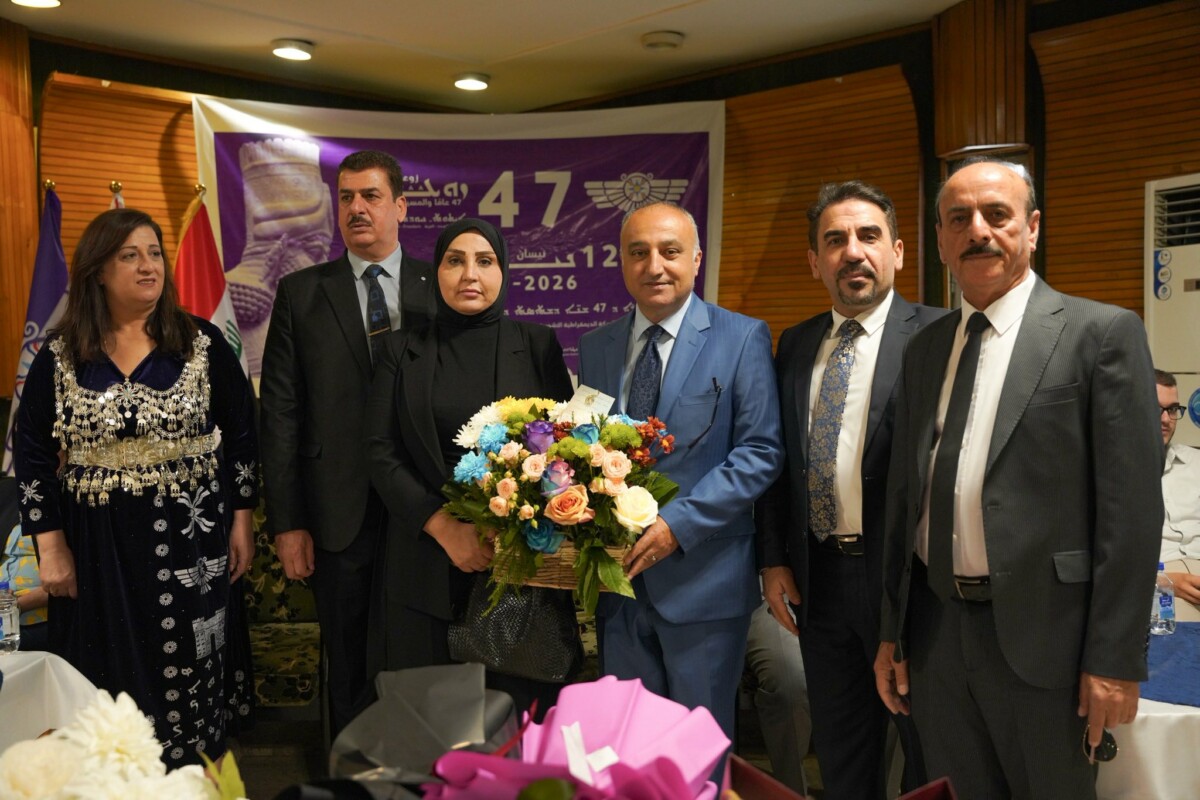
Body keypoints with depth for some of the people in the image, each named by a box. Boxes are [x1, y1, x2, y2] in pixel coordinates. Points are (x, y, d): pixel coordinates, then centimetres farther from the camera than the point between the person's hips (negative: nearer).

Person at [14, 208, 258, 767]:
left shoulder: (202, 344, -2)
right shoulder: (59, 356, 0)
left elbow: (241, 436, 2)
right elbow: (33, 457, 3)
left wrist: (241, 522, 0)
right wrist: (51, 548, -1)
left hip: (189, 537, -1)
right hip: (97, 547, 1)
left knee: (188, 673, 8)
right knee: (109, 679, 10)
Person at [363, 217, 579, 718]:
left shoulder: (538, 345, 6)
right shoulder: (403, 351, 8)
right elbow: (380, 452, 2)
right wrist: (444, 526, -11)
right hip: (429, 566, 1)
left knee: (524, 708, 2)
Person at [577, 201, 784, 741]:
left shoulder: (742, 338, -4)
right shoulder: (594, 348, 10)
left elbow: (761, 452, -9)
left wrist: (679, 524, -18)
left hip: (701, 577, -4)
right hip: (617, 577, 4)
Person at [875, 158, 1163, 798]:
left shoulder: (1103, 332, -5)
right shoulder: (924, 349, 10)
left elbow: (1131, 506, -9)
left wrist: (1114, 660, -11)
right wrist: (891, 631, 11)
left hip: (1041, 633, -4)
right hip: (935, 628, 5)